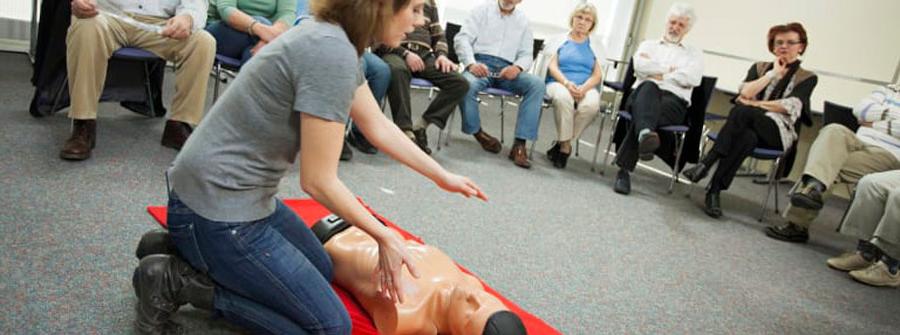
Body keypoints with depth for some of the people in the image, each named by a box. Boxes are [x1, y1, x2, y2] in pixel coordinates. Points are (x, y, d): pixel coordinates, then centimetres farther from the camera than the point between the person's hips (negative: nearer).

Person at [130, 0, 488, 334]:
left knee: (322, 273, 25)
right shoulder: (333, 53, -25)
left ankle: (189, 250, 18)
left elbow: (379, 127, 13)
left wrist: (442, 177, 20)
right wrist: (385, 238, -8)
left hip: (234, 195, 10)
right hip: (217, 209, -10)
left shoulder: (333, 38, 4)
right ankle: (180, 281, 0)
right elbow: (317, 181, -21)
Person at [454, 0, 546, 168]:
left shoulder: (523, 21, 19)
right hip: (480, 63, -2)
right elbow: (462, 38, 0)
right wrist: (471, 63, -19)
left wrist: (518, 67, -12)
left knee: (537, 84, -26)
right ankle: (477, 132, -10)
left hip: (506, 70, 3)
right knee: (467, 84, -37)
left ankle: (520, 143, -29)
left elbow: (527, 54, 14)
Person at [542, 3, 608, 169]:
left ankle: (562, 144, -20)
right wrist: (567, 83, -18)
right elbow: (552, 67, 2)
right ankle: (566, 146, -24)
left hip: (586, 88, 1)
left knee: (591, 104, -36)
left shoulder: (596, 44, 18)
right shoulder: (559, 40, 15)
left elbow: (597, 76, 7)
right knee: (563, 98, -40)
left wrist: (583, 88, -15)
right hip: (559, 83, -1)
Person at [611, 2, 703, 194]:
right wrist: (670, 69, 5)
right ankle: (646, 133, -69)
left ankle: (624, 169, -47)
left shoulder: (694, 54, 25)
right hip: (644, 93, 0)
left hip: (674, 101, 0)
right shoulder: (648, 45, 28)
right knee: (648, 87, -40)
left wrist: (657, 74, 3)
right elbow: (640, 66, 4)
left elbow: (692, 78, 2)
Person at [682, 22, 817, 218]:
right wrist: (773, 73, 4)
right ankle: (714, 191, -46)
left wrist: (754, 104, -6)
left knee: (742, 111, -36)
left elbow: (789, 107, -5)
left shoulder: (808, 78, 14)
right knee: (747, 137, -39)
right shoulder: (760, 68, 23)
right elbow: (745, 93, 2)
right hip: (747, 125, 2)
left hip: (777, 131, -2)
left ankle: (706, 163, -43)